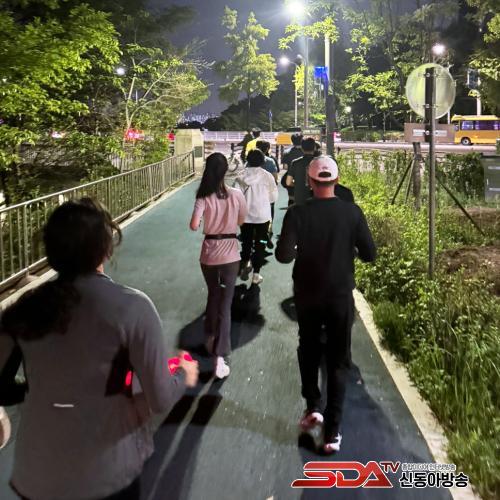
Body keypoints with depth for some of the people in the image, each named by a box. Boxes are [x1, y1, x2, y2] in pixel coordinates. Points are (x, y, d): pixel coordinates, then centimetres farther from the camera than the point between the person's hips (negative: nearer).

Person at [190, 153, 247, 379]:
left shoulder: (204, 197, -10)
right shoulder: (236, 194, -8)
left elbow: (194, 226, -18)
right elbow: (241, 221, 4)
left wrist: (207, 222, 2)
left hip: (209, 253, 1)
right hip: (230, 253, -1)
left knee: (213, 296, 24)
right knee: (225, 302, 2)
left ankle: (210, 338, 40)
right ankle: (220, 357, -4)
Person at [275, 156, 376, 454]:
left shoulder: (298, 214, -13)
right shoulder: (352, 213, -11)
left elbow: (284, 256, -17)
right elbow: (370, 255, -8)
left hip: (307, 295, 0)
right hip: (341, 296, 0)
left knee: (309, 351, 25)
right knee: (338, 360, 9)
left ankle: (313, 407, 25)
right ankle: (332, 431, 8)